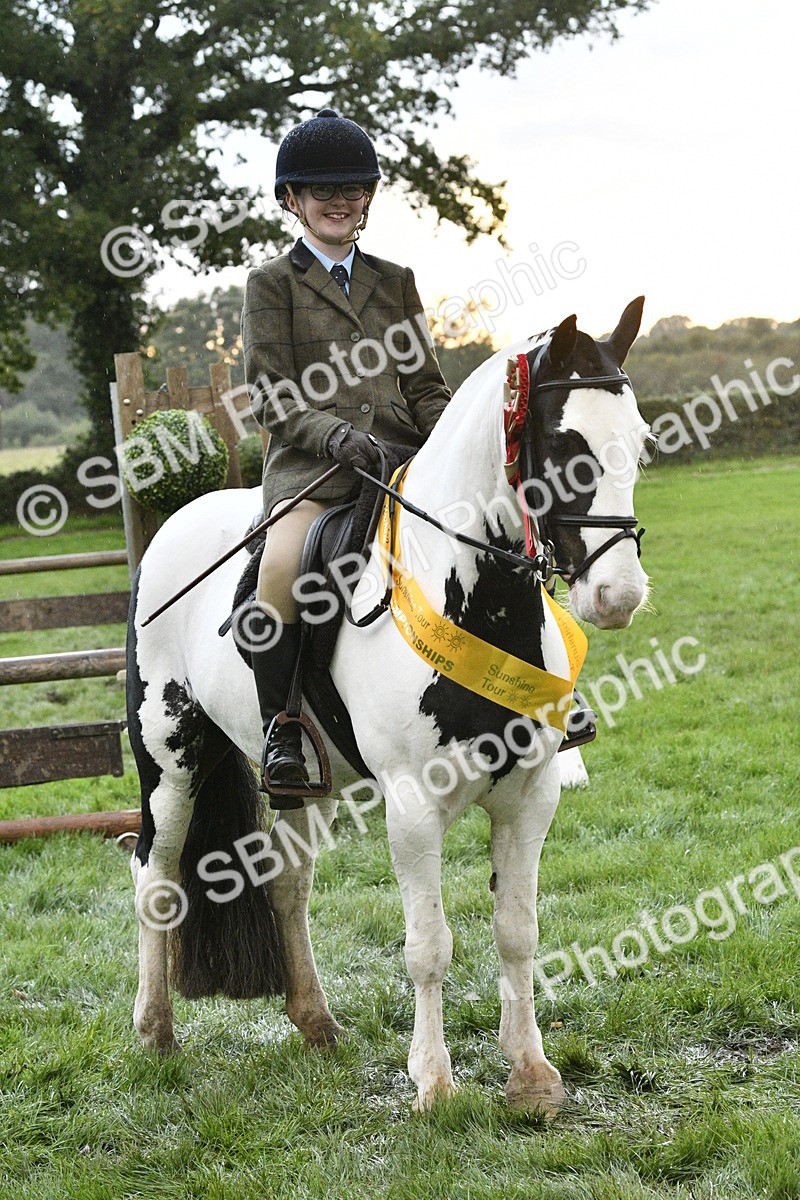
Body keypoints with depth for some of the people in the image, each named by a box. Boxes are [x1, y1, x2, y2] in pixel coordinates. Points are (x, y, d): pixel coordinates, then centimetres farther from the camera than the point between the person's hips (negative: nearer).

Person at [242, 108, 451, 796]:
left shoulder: (396, 283, 20)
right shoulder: (272, 284, 8)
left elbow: (426, 388, 18)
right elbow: (272, 398, 0)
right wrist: (335, 434, -19)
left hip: (401, 454, 4)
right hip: (311, 463, -4)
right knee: (282, 567, -34)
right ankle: (281, 734, -21)